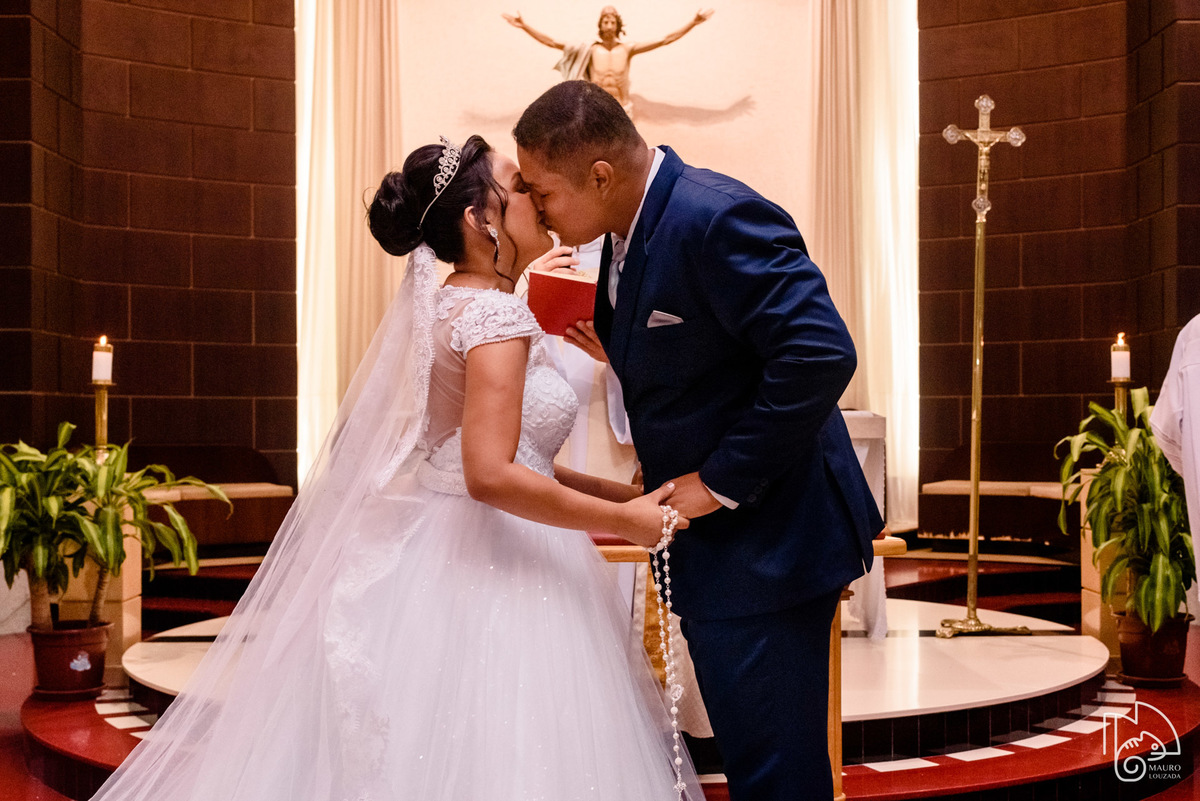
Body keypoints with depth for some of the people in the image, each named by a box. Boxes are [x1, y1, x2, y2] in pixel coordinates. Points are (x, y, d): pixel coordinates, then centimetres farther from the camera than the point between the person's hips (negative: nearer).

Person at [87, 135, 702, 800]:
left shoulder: (449, 304, 14)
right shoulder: (498, 314, -15)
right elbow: (490, 476, -24)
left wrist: (621, 492, 13)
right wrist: (621, 520, -16)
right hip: (490, 576, -9)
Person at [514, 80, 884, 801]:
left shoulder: (717, 218, -22)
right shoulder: (633, 228, 9)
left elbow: (820, 355, -30)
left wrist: (721, 482, -23)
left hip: (763, 544, -10)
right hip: (715, 547, 10)